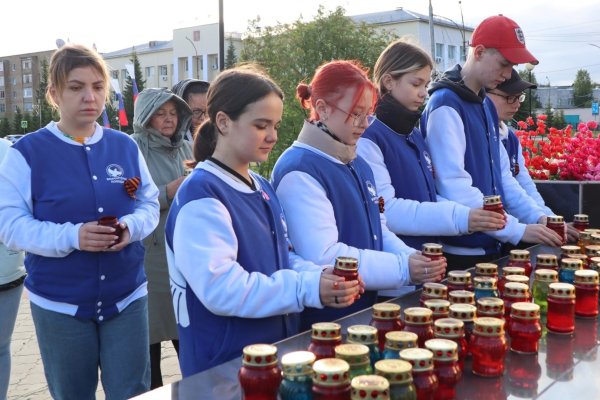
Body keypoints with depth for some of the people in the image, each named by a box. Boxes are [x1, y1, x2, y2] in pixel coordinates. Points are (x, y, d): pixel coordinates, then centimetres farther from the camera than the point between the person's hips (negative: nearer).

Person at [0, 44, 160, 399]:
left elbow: (149, 204, 6)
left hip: (127, 296, 2)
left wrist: (131, 226, -17)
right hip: (59, 304, -2)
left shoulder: (125, 146, 3)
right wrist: (71, 237, -26)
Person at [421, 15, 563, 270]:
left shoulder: (486, 105, 12)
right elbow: (454, 187, -24)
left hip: (489, 246, 8)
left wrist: (538, 217, 2)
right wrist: (517, 230, -22)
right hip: (460, 251, -8)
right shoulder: (445, 105, -16)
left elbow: (500, 175, 14)